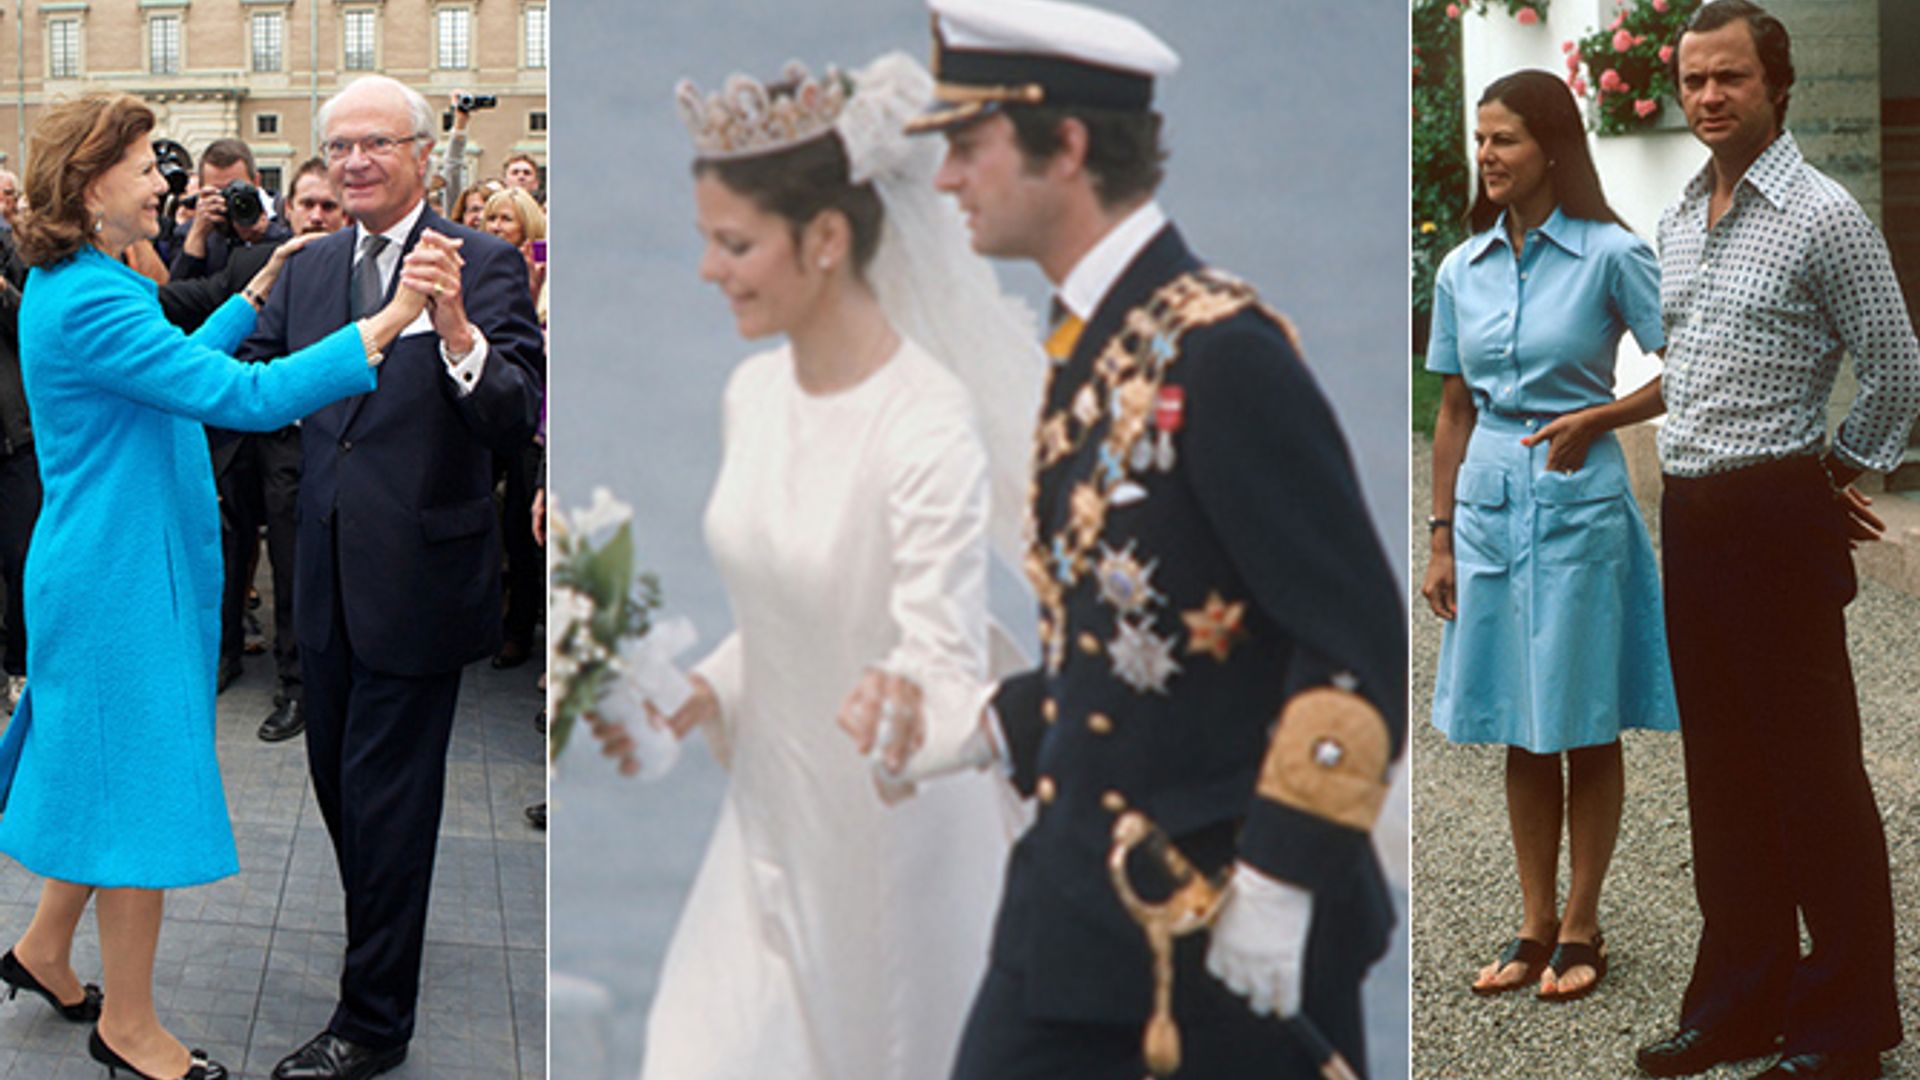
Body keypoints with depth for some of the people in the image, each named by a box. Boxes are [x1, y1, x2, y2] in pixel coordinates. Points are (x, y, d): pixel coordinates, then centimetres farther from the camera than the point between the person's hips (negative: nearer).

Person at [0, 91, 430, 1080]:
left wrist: (254, 299, 23)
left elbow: (171, 368, 25)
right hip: (123, 578, -10)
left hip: (107, 573, 10)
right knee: (140, 785, 1)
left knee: (110, 771, 21)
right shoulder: (90, 303, -24)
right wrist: (384, 326, -31)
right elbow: (243, 397, -30)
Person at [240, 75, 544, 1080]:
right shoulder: (311, 268, 7)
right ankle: (384, 931, 46)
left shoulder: (483, 265, -12)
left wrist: (455, 329, -41)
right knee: (336, 773, 21)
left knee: (387, 794, 3)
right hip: (330, 573, 6)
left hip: (417, 576, -6)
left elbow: (516, 418, -24)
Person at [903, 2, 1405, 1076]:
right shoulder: (1091, 345, 10)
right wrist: (993, 733, 7)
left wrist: (1280, 881, -20)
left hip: (1230, 915, -8)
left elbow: (1361, 644, -19)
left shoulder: (1221, 352, -17)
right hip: (1078, 907, 8)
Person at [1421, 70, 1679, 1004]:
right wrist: (1441, 539, 10)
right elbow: (1455, 411, 12)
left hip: (1579, 505, -4)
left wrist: (1594, 419, -15)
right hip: (1489, 504, 5)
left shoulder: (1609, 255, -6)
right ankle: (1535, 928, 20)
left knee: (1584, 724, 4)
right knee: (1518, 730, 10)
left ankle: (1580, 928, 16)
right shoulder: (1461, 270, 7)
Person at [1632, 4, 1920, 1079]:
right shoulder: (1679, 218, 13)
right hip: (1689, 514, 7)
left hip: (1777, 517, -7)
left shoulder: (1823, 216, -10)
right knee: (1722, 772, 13)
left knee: (1814, 775, -1)